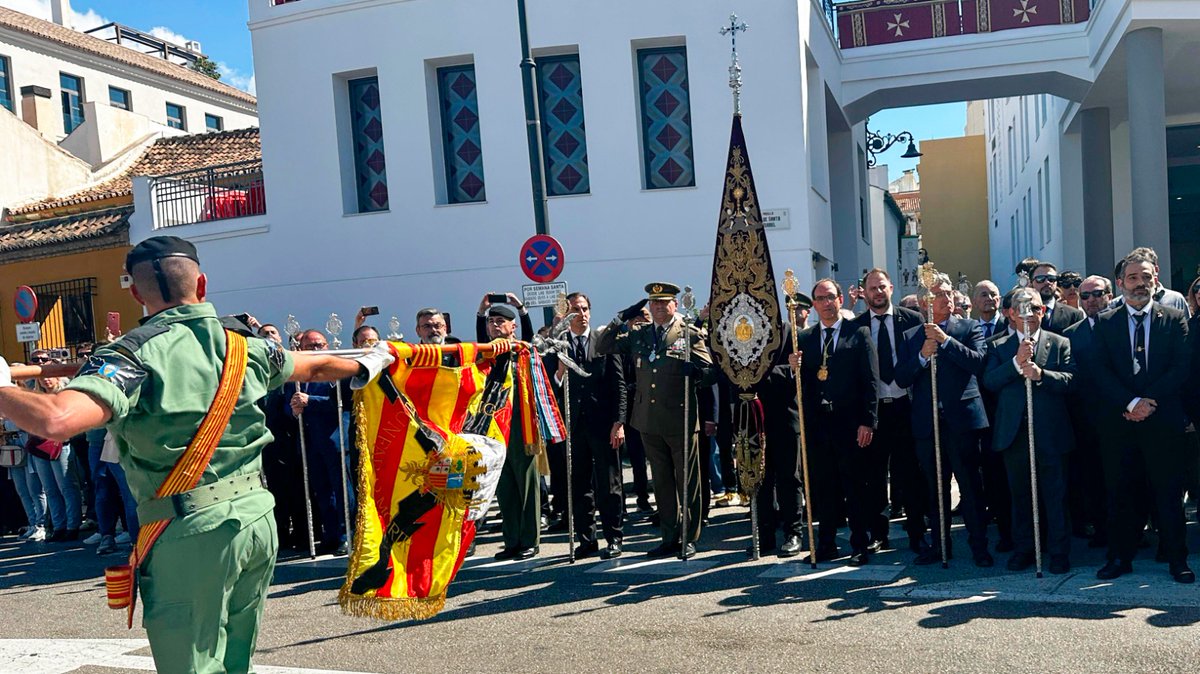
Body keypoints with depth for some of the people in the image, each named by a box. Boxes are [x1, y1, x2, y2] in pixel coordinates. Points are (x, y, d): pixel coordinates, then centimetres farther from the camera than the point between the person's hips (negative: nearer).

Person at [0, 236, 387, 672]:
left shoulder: (132, 354, -11)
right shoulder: (243, 346, 7)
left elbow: (56, 420, -28)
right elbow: (316, 367, 24)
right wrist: (365, 366, 43)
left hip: (191, 533, -5)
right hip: (257, 521, 6)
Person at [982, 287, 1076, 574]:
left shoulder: (1060, 343, 7)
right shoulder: (999, 347, 10)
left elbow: (1070, 379, -6)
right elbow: (989, 381, -4)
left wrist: (1040, 374, -21)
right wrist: (1016, 362, -16)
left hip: (1050, 431, -2)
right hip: (1014, 431, 2)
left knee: (1055, 495, 2)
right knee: (1020, 494, 12)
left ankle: (1059, 552, 13)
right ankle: (1022, 550, 22)